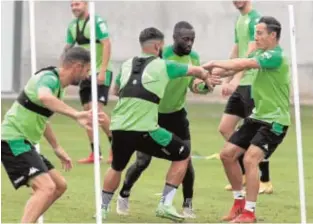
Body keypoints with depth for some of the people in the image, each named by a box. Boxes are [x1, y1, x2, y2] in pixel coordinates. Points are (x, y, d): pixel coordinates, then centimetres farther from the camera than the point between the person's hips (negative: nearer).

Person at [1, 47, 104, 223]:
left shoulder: (57, 84, 15)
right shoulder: (49, 78, -17)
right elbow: (44, 97, -44)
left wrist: (57, 148, 33)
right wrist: (76, 115, -52)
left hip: (23, 143, 10)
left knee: (59, 185, 16)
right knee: (46, 187, -24)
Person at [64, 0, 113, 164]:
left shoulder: (97, 22, -12)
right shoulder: (72, 26, 9)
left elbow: (106, 44, -18)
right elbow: (67, 48, 17)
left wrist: (103, 70, -23)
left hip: (99, 73, -7)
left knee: (97, 109, -17)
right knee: (87, 111, 4)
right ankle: (95, 153, 10)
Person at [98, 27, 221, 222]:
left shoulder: (127, 65, 17)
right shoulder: (163, 66, 5)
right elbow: (197, 71, 18)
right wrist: (207, 79, 39)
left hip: (119, 128, 5)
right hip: (144, 130, -5)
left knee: (117, 167, 32)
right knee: (183, 154, 14)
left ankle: (102, 208, 34)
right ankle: (166, 204, 8)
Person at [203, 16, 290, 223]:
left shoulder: (276, 56, -19)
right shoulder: (261, 54, 10)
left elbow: (243, 64, -27)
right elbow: (239, 65, 3)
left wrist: (214, 64, -17)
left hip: (275, 121, -9)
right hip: (258, 117, 9)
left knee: (250, 159, -22)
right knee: (228, 154, 7)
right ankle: (240, 203, 21)